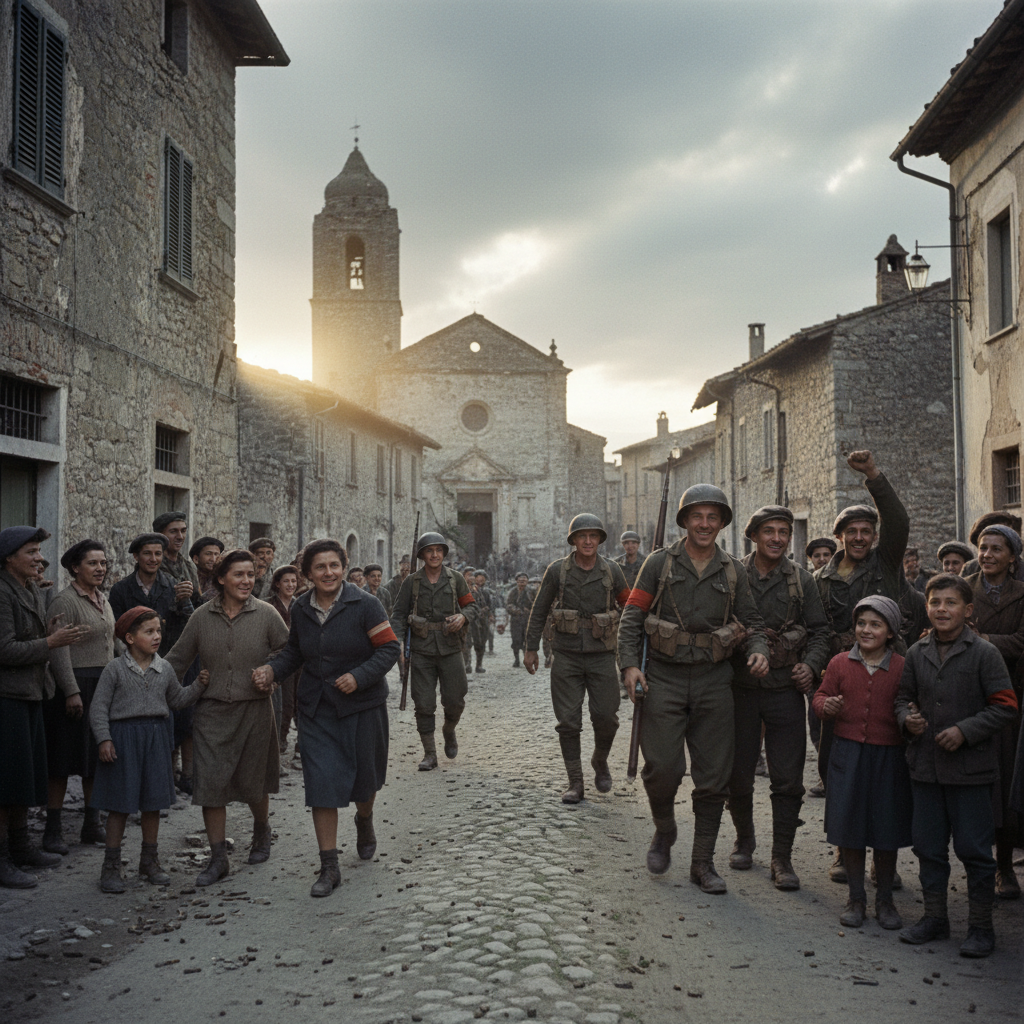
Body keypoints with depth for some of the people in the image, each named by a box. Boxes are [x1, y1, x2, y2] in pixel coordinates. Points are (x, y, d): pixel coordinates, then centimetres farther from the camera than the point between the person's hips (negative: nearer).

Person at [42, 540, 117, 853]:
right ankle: (52, 830, 5)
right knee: (63, 761, -3)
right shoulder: (65, 601, -11)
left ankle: (92, 824, 19)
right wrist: (71, 692, -20)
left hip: (104, 685, 8)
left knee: (96, 758, 11)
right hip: (76, 685, -8)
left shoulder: (103, 600, 14)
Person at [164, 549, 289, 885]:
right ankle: (218, 857, 7)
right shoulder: (202, 616, 2)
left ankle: (261, 832, 39)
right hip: (212, 710, 1)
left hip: (254, 709, -1)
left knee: (253, 783, 9)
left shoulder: (265, 614, -2)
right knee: (210, 782, -3)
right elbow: (178, 659, 9)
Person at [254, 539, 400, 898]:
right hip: (317, 709, 3)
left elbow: (389, 648, -10)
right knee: (321, 785, -3)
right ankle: (329, 867, 4)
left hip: (362, 706, -3)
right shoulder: (301, 609, 3)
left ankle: (364, 821, 48)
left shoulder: (364, 605, -11)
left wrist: (359, 676, -22)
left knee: (364, 777, 13)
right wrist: (272, 669, -4)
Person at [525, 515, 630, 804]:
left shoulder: (611, 570, -1)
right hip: (567, 656, 0)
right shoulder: (557, 571, -3)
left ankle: (600, 761, 29)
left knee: (606, 717, -1)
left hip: (601, 655, 0)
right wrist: (531, 649, 5)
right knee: (568, 721, -1)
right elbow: (539, 611, 6)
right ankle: (575, 783, 9)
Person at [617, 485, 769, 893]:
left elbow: (752, 621, 13)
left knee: (714, 778, 4)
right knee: (663, 768, -8)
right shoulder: (659, 563, 1)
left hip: (713, 680, 2)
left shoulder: (733, 571, 8)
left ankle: (703, 862, 17)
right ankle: (664, 833, 22)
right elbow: (631, 617, 1)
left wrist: (758, 652, -8)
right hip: (664, 678, -2)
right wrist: (630, 664, -11)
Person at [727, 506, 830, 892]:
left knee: (788, 779, -1)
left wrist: (811, 665, -7)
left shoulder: (802, 580, 3)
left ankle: (782, 858, 11)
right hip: (740, 689, 0)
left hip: (785, 690, 0)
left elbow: (819, 630, 8)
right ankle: (744, 839, 33)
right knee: (738, 773, 9)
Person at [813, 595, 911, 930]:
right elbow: (821, 695, 9)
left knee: (887, 831, 7)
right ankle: (856, 899, 22)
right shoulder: (840, 664, 3)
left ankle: (885, 901, 24)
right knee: (850, 830, 7)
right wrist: (826, 706, -11)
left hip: (889, 756, -1)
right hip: (848, 754, 1)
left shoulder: (902, 668, -2)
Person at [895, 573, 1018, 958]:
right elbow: (903, 696, 17)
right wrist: (907, 718, -4)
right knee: (927, 845, 12)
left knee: (974, 848, 2)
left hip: (970, 767, -5)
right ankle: (934, 917, 27)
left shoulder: (984, 653, -7)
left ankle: (980, 926, 16)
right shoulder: (917, 653, 6)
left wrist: (965, 730, -16)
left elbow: (1004, 706, -7)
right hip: (925, 764, 5)